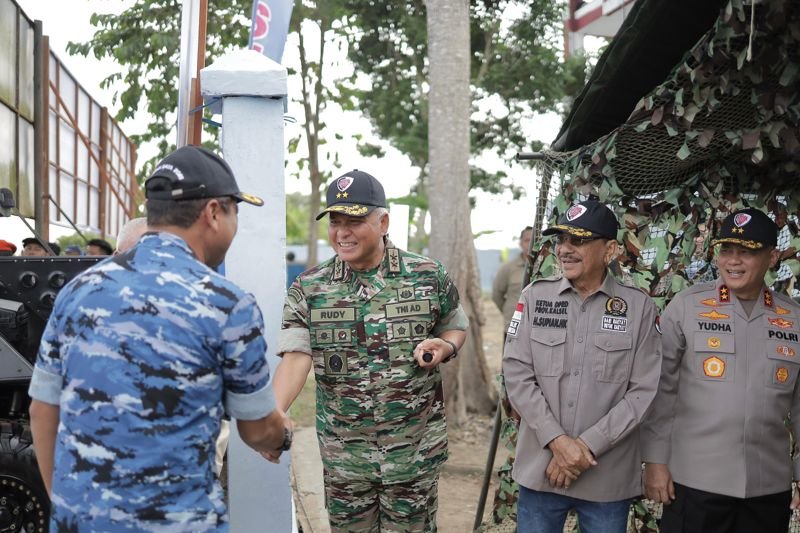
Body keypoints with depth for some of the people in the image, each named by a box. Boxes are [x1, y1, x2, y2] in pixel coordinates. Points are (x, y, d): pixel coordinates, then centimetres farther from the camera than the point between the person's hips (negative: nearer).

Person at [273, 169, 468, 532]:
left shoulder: (429, 276, -3)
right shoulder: (308, 289, -3)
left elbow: (457, 327, 13)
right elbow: (296, 358, -12)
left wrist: (443, 347, -11)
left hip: (415, 448, -1)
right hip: (343, 452, 1)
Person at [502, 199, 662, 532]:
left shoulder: (639, 307, -2)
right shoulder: (535, 296, 1)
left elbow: (644, 392, -4)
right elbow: (517, 373, -3)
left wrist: (588, 445, -11)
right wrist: (557, 441, -12)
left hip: (609, 476, -1)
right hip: (540, 468, 1)